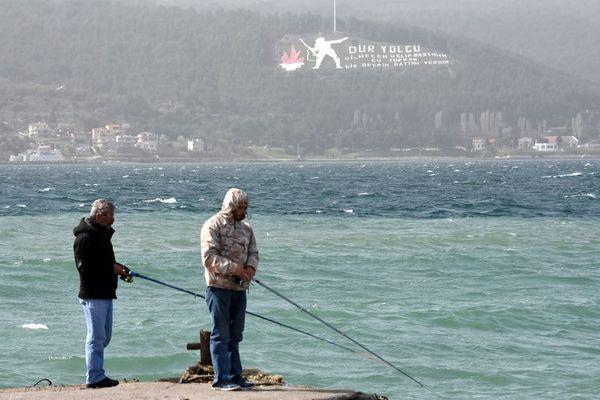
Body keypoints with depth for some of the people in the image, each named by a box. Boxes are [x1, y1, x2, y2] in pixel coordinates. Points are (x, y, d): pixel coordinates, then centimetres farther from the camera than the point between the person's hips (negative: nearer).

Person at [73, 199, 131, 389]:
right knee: (96, 337, -7)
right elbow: (85, 267, -21)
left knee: (104, 336, 14)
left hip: (106, 294, 10)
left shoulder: (102, 234, 16)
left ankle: (96, 376, 20)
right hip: (92, 295, -10)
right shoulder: (85, 238, -14)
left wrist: (120, 269, 9)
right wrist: (112, 268, -20)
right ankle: (95, 377, -3)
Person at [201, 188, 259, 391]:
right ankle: (221, 379, -5)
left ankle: (235, 376, 17)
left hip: (239, 288, 7)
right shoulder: (213, 225, -8)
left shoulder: (245, 228, 15)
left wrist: (250, 267, -6)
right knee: (220, 334, -5)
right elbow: (209, 257, -15)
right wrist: (234, 268, -20)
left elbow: (253, 252, 16)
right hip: (219, 286, -7)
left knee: (235, 335, 12)